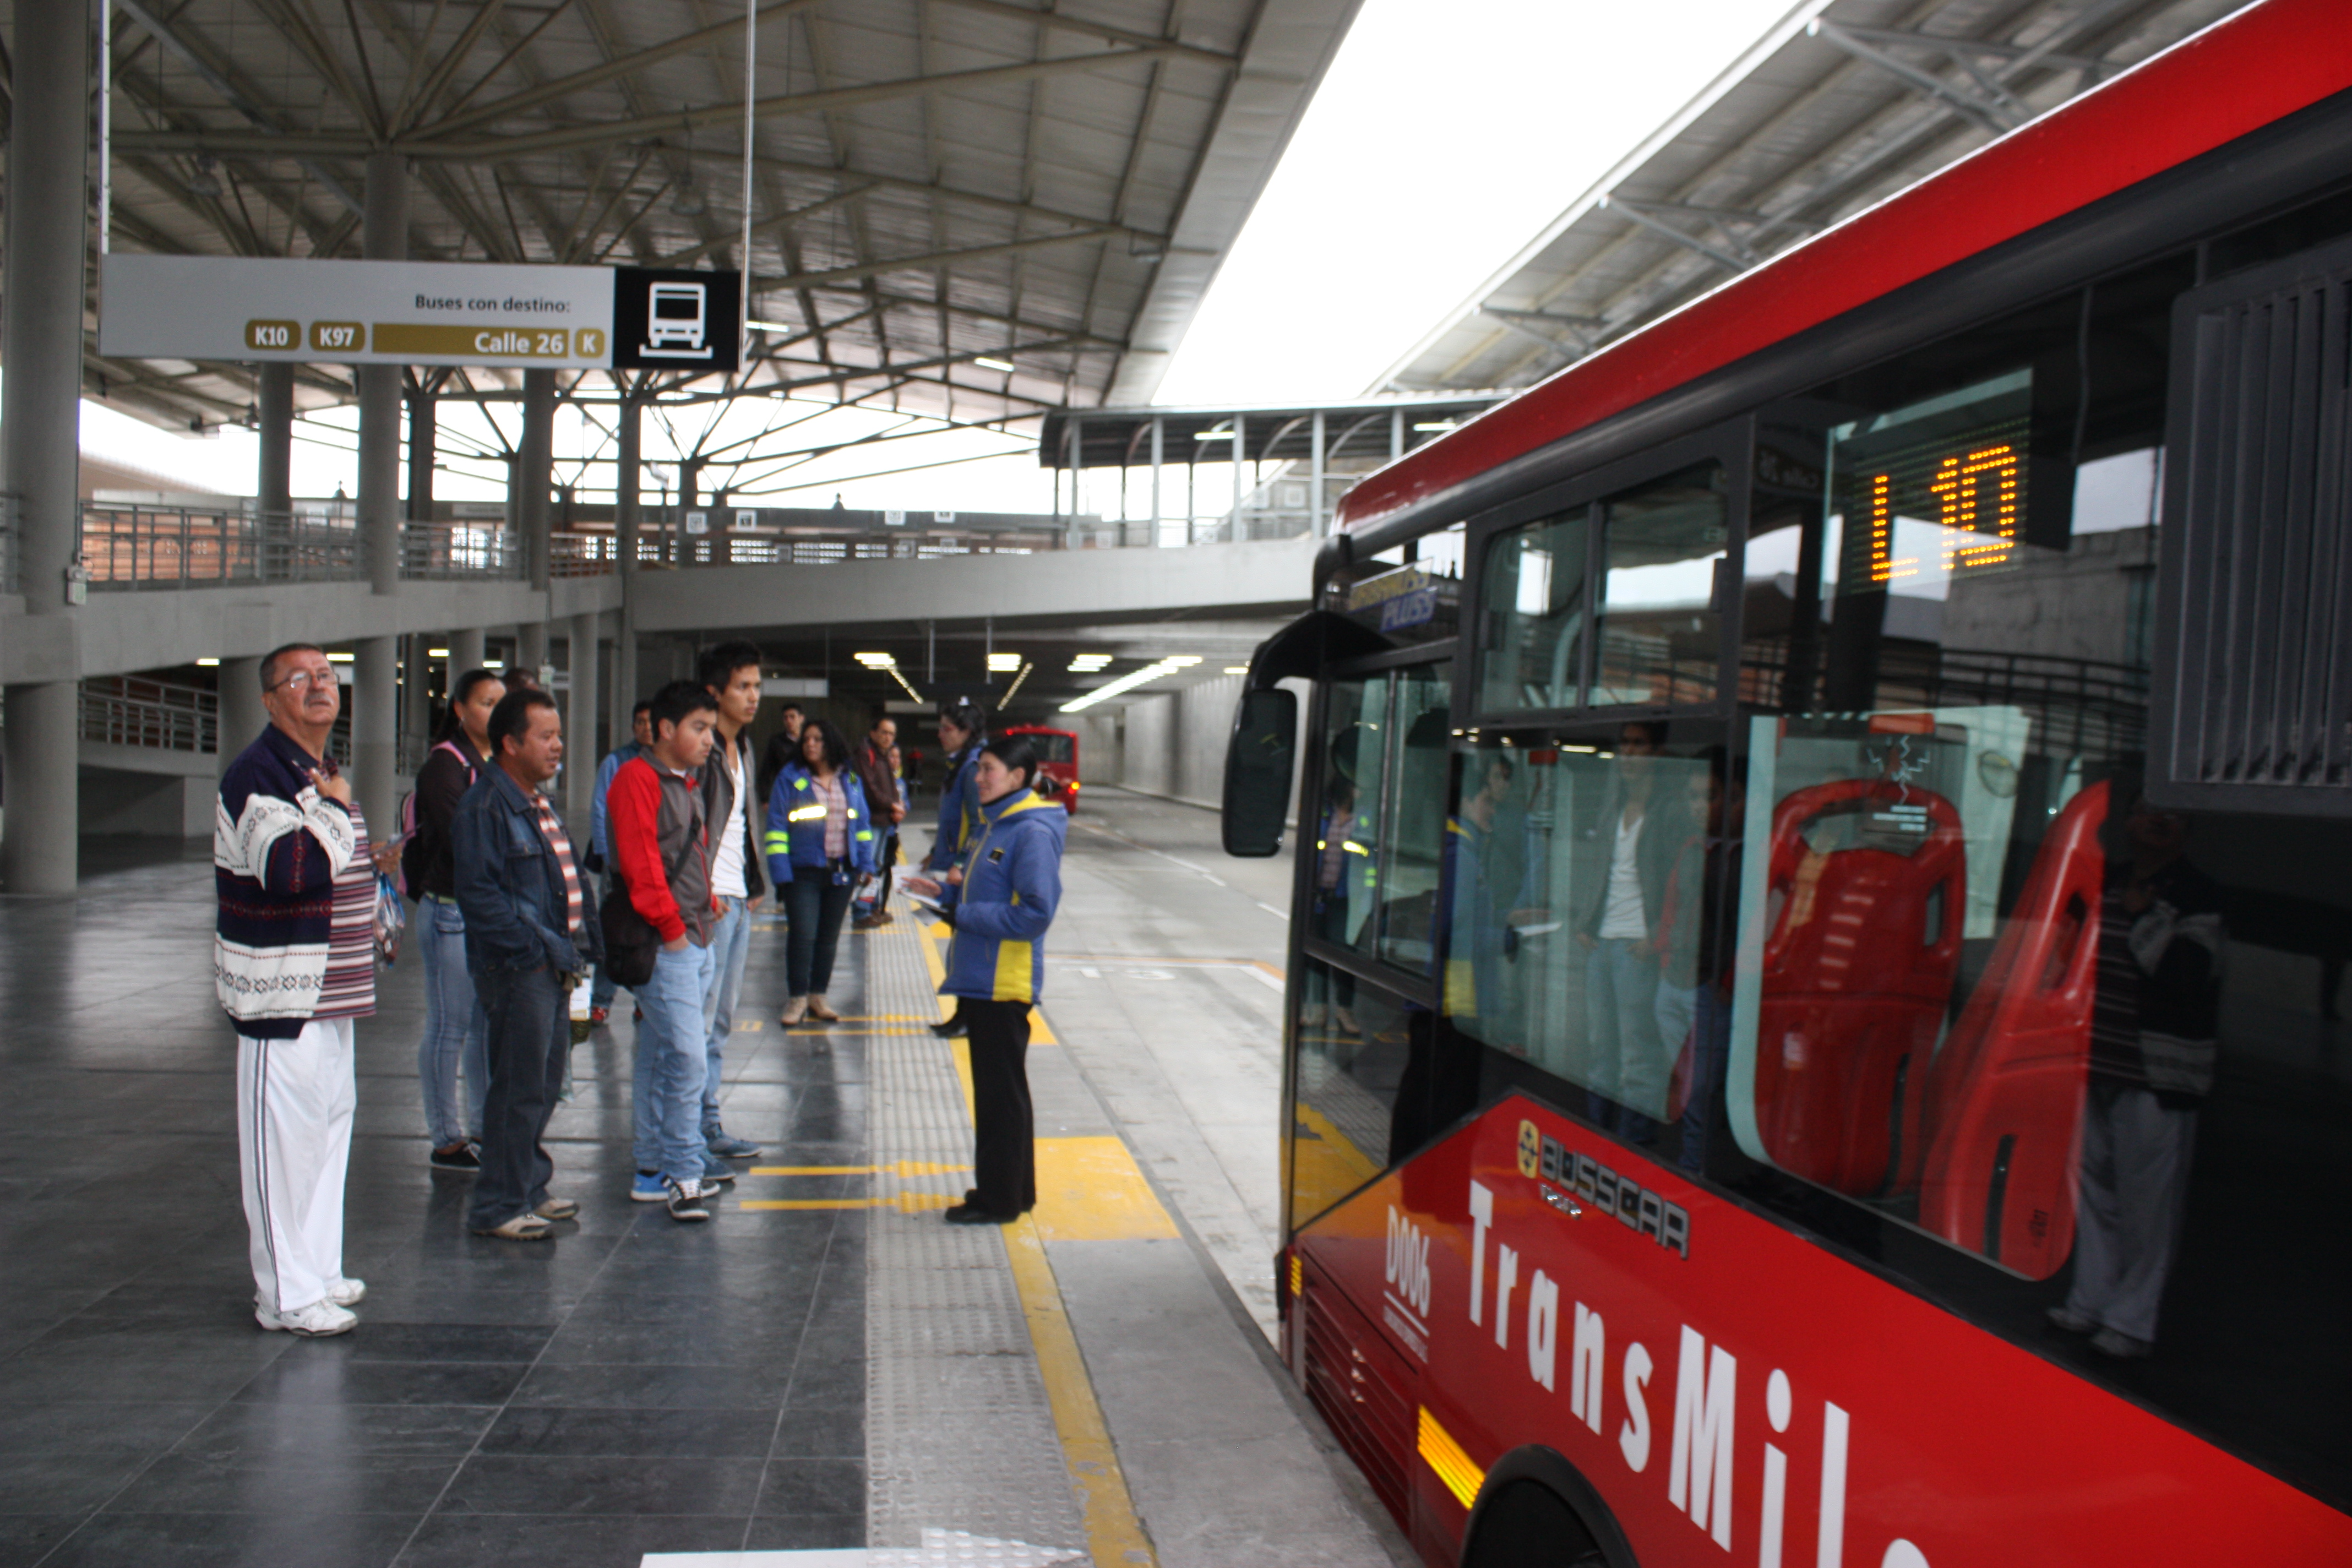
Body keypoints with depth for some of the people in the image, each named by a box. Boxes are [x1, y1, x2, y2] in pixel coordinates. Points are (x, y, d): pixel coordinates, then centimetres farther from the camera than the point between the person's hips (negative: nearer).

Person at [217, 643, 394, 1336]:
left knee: (331, 1119, 16)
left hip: (329, 987, 10)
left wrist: (372, 922, 23)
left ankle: (317, 1272, 27)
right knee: (283, 1136, -4)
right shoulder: (257, 774, -15)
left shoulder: (321, 772, 16)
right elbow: (289, 869, -30)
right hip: (280, 991, -10)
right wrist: (334, 809, -18)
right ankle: (286, 1296, 4)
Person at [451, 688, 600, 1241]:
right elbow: (479, 894, -19)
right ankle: (497, 1208, 5)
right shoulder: (484, 807, -13)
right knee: (519, 1088, -5)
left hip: (553, 966, 10)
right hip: (516, 968, -10)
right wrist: (540, 945, -20)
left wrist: (582, 933, 12)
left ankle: (529, 1189, 28)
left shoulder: (539, 803, 17)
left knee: (547, 1081, 16)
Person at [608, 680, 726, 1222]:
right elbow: (639, 862, -17)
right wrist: (671, 928, -15)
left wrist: (708, 909, 12)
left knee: (660, 1057, 13)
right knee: (688, 1055, -11)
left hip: (695, 941, 9)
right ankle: (684, 1174, -5)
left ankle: (654, 1171, 19)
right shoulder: (638, 779, -10)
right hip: (664, 944, -9)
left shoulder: (688, 785, 19)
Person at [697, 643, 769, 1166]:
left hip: (737, 898, 9)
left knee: (721, 1020, 14)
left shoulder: (743, 748, 16)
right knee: (698, 1020, -6)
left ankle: (709, 1126, 23)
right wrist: (701, 894, -20)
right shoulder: (702, 750, -13)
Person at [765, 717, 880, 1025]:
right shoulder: (790, 779, -2)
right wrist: (781, 871, -11)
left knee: (829, 936, 8)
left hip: (842, 871, 4)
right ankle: (797, 999, 4)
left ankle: (818, 997, 17)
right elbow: (776, 828, -4)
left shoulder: (850, 780, 10)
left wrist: (866, 863, 6)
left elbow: (862, 824, 14)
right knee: (803, 934, -8)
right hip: (803, 871, -3)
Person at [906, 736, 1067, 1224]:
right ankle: (1012, 1188, 29)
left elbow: (1035, 912, -23)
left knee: (1002, 1093, 0)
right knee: (995, 1089, 17)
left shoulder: (1033, 833, -17)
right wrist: (946, 893, 7)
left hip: (1005, 985, -10)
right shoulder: (995, 825, 13)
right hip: (980, 981, 10)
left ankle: (1000, 1200, 11)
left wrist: (964, 914, -18)